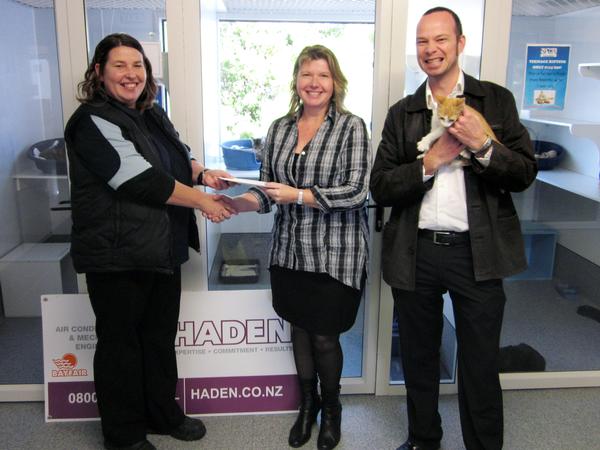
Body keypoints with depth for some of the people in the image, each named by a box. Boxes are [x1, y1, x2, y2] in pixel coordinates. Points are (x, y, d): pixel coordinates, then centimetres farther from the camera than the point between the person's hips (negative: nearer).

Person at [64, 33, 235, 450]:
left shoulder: (152, 114, 12)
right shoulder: (94, 120, -14)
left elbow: (179, 157, 24)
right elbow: (139, 178, -22)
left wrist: (203, 173, 2)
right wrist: (201, 200, -17)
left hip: (163, 250, 8)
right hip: (117, 255, -8)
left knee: (161, 335, 18)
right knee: (120, 341, 7)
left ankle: (163, 413, 37)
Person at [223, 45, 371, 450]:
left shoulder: (351, 127, -7)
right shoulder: (279, 129, 7)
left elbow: (356, 191, -14)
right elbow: (267, 192, 9)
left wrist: (298, 195, -20)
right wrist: (235, 203, -10)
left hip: (335, 255, -4)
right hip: (289, 252, 4)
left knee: (324, 337, 5)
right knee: (299, 328, 16)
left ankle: (331, 407, 33)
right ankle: (307, 402, 39)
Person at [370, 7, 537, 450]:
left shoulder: (497, 100, 3)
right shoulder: (402, 113, 7)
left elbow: (525, 173, -2)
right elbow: (380, 188, 0)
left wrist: (483, 145, -17)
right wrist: (431, 161, -13)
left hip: (477, 252, -2)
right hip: (416, 253, 2)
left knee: (480, 368, 9)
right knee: (418, 361, 18)